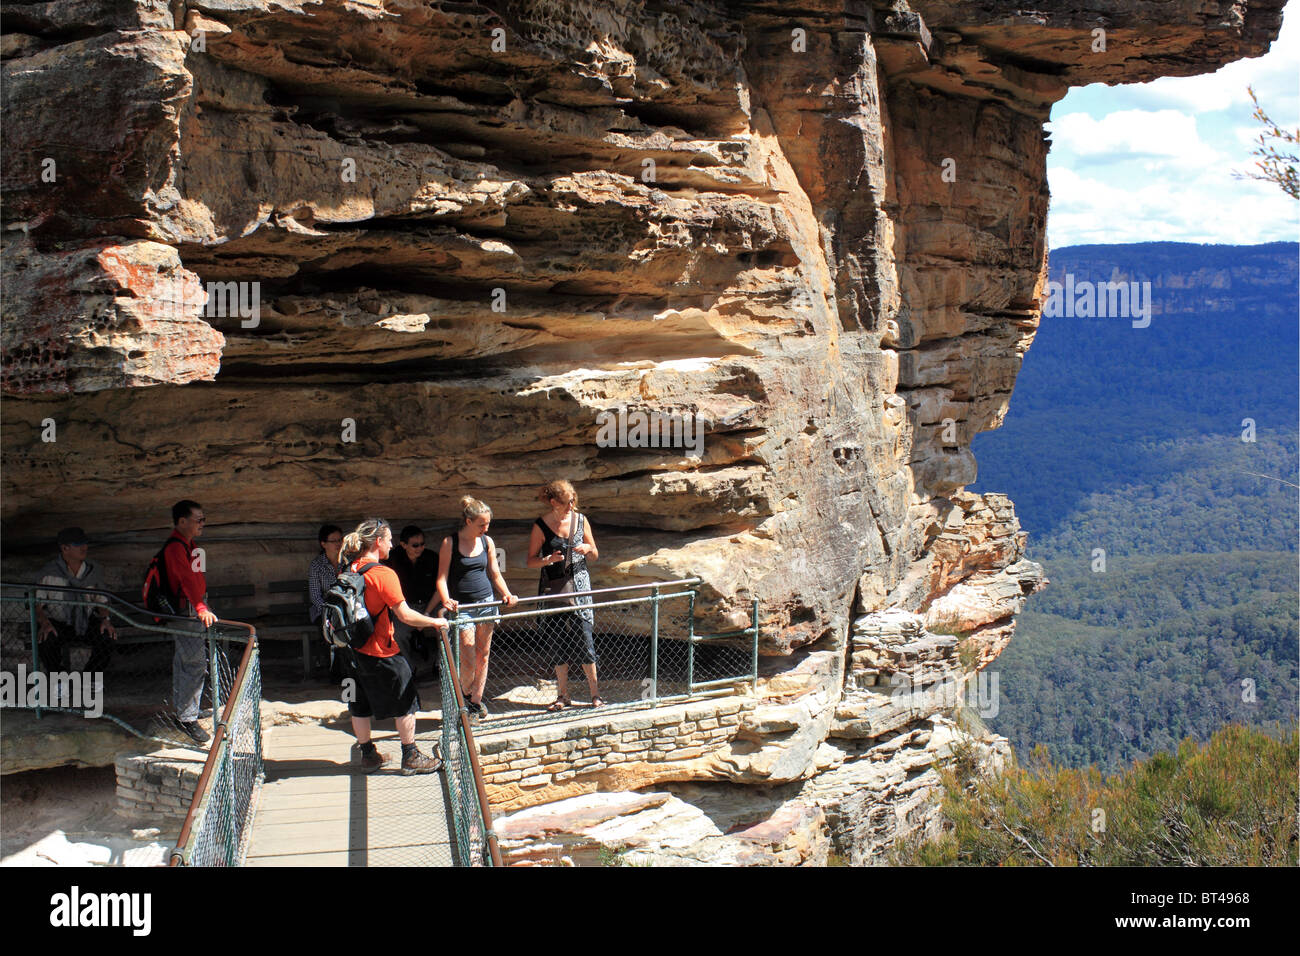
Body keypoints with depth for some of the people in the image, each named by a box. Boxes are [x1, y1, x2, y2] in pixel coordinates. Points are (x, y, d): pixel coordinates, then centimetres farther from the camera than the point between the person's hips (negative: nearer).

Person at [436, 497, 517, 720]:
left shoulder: (487, 542, 7)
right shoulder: (450, 543, -6)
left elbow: (495, 574, 13)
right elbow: (442, 577, -7)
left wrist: (507, 594, -4)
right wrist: (446, 600, -24)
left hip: (486, 602, 4)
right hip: (462, 606, -4)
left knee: (483, 654, 7)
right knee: (468, 657, -7)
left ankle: (476, 700, 18)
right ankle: (465, 694, 19)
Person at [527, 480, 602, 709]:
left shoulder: (580, 520, 4)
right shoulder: (541, 526, -4)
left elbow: (594, 557, 13)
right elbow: (531, 561, 0)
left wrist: (588, 549, -10)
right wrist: (548, 560, -20)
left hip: (579, 586, 1)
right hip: (553, 588, -1)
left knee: (584, 637, -5)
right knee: (558, 642, 4)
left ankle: (595, 693, 3)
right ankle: (563, 696, 13)